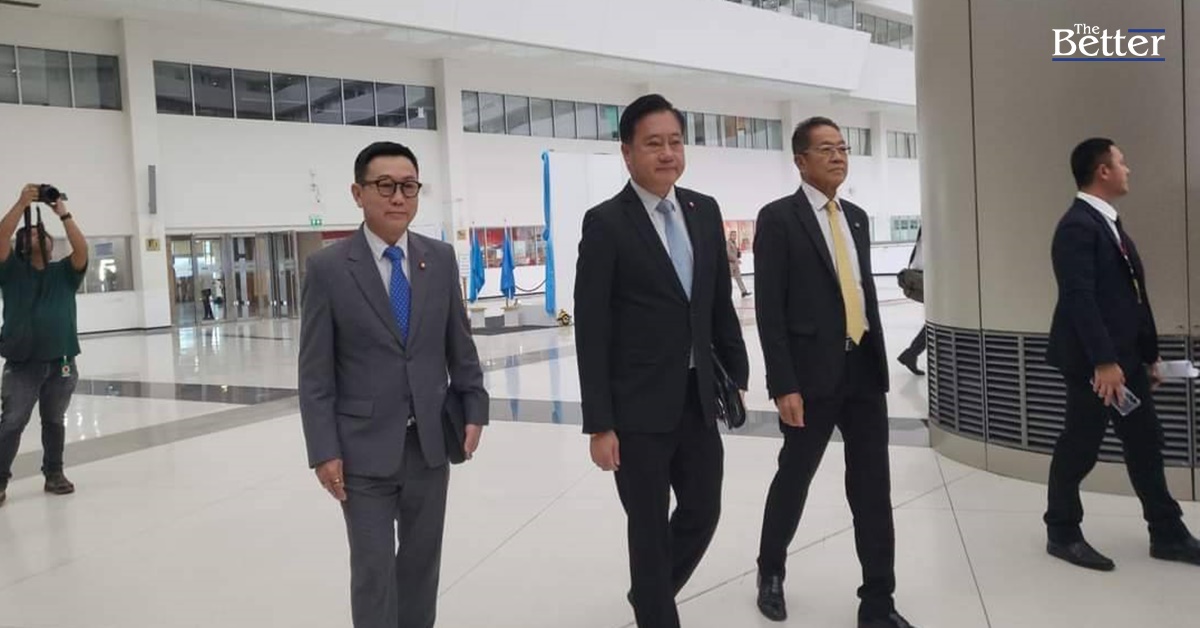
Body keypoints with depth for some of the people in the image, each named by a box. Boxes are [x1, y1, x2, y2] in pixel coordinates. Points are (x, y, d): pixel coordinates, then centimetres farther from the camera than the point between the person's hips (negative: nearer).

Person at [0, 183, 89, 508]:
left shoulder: (64, 272, 10)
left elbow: (82, 249, -8)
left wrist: (63, 213, -12)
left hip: (60, 363, 2)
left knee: (54, 421, 12)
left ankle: (54, 474, 22)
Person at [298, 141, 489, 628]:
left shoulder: (441, 259, 3)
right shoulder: (328, 268, -7)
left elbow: (460, 343, 10)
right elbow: (315, 372, -7)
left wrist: (473, 408, 4)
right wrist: (324, 451, -11)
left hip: (430, 443, 4)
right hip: (365, 449, -3)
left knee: (422, 558, 15)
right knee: (373, 570, 2)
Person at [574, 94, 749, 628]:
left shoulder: (705, 211, 6)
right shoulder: (606, 223, -11)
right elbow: (591, 332, -12)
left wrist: (738, 376, 13)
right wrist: (600, 425, -14)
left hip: (698, 398, 6)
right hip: (639, 406, -5)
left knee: (703, 512, 16)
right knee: (650, 527, 7)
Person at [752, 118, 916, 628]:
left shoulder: (857, 217, 13)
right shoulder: (778, 218, -8)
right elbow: (770, 310, -12)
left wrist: (878, 360, 13)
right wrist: (783, 385, -17)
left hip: (864, 369, 6)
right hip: (813, 374, -5)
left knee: (873, 489, 5)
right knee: (794, 480, 10)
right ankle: (771, 572, 34)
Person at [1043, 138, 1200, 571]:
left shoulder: (1109, 223, 16)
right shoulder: (1078, 226, -16)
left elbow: (1130, 293, 17)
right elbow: (1079, 298, -23)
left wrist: (1149, 353, 17)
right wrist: (1103, 361, -27)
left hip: (1125, 357, 10)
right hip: (1094, 361, -10)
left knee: (1145, 444, 13)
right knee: (1079, 448, 1)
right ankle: (1062, 534, 15)